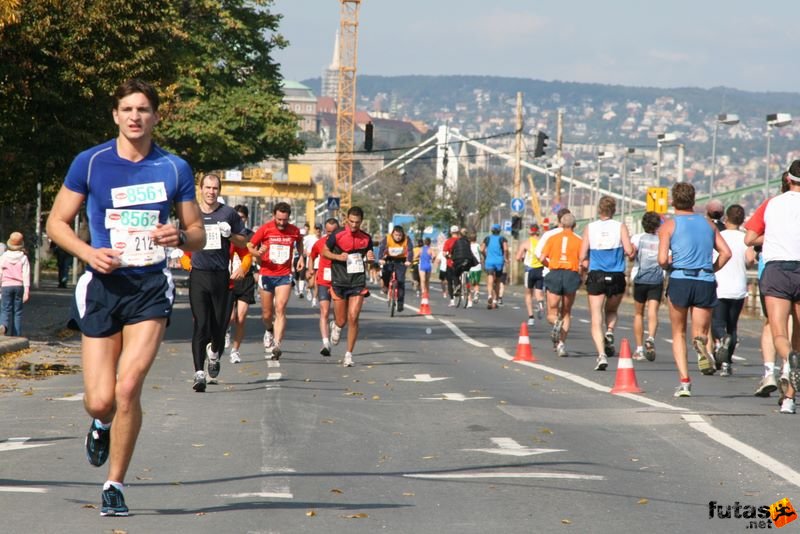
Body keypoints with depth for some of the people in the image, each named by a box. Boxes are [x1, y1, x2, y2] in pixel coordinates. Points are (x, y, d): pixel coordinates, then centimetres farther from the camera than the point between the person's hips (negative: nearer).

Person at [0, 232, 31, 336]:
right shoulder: (23, 258, -2)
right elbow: (26, 275, -5)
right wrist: (26, 291, -5)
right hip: (19, 286, 1)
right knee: (17, 311, 9)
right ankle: (16, 335, 8)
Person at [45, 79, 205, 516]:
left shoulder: (175, 168, 5)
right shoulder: (90, 163, 1)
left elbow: (198, 234, 12)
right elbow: (56, 222, 6)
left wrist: (179, 236, -12)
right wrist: (88, 253, -12)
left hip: (151, 286, 0)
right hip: (103, 285, 0)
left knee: (128, 387, -15)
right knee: (99, 401, -3)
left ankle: (115, 484, 2)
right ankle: (102, 425, 37)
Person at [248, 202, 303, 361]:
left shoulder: (294, 230, 0)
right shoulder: (265, 229, -6)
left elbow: (299, 242, 24)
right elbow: (249, 246, 1)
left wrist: (301, 256, 9)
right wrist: (257, 253, -20)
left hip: (284, 276, 0)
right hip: (266, 275, 0)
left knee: (280, 309, -17)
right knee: (267, 314, 9)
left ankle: (276, 345, -24)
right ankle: (269, 331, 43)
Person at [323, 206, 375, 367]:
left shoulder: (366, 238, 2)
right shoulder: (337, 235, -7)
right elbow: (324, 251, 4)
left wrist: (370, 257, -6)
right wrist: (338, 257, -15)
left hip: (358, 283, 1)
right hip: (339, 283, -1)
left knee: (353, 318, -10)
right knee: (342, 321, 5)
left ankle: (349, 354, 0)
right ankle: (335, 325, 44)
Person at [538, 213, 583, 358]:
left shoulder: (553, 238, 7)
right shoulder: (579, 241, 4)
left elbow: (542, 258, 0)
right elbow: (583, 262, -4)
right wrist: (580, 275, 15)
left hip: (555, 275, 0)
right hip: (571, 275, 0)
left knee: (552, 313, 8)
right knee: (566, 313, 12)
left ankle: (556, 322, -28)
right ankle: (561, 344, 0)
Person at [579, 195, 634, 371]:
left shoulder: (590, 228, 1)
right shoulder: (620, 227, -1)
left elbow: (583, 257, 0)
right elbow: (629, 252, -10)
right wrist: (627, 248, 13)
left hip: (596, 277, -1)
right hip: (616, 277, 1)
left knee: (596, 320, 0)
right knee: (611, 310, 27)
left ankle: (601, 355, -16)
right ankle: (609, 332, -2)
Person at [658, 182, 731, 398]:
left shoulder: (668, 225, 2)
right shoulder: (708, 224, 13)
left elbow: (662, 260, -8)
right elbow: (726, 252, 6)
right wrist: (711, 270, 15)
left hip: (680, 281, -2)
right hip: (706, 283, 2)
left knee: (678, 334, 14)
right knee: (700, 333, 11)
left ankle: (684, 381, 0)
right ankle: (701, 344, -27)